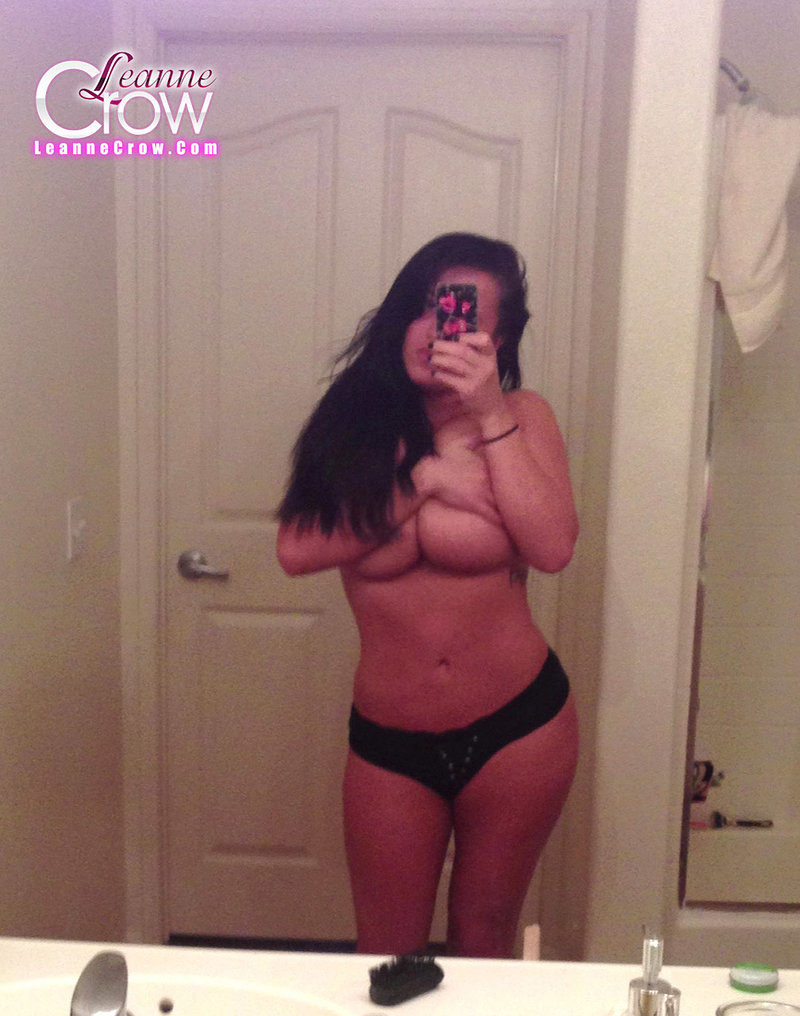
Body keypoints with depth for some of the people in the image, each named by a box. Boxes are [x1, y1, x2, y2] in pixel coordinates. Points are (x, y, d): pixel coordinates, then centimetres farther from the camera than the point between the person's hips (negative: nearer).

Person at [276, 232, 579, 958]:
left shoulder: (522, 416, -5)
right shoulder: (354, 420, -3)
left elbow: (553, 548, -20)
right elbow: (296, 550, -16)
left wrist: (491, 416, -21)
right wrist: (424, 479, -18)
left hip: (517, 722, 0)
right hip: (388, 737, 1)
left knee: (484, 941, 20)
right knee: (388, 959, 15)